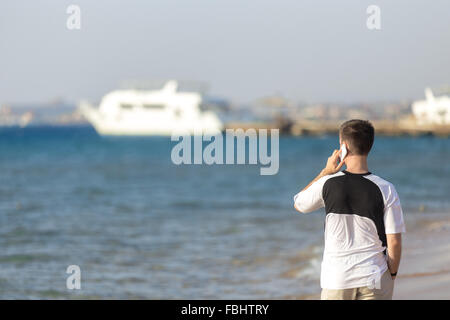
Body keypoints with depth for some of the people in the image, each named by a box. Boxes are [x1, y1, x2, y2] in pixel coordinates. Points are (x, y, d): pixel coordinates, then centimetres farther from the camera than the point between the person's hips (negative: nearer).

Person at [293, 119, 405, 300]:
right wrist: (392, 274, 9)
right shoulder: (385, 190, -8)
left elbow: (298, 204, 15)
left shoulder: (327, 184, -7)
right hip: (375, 279, 0)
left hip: (336, 279, 0)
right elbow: (394, 241, -7)